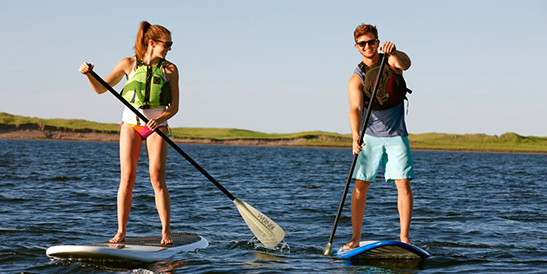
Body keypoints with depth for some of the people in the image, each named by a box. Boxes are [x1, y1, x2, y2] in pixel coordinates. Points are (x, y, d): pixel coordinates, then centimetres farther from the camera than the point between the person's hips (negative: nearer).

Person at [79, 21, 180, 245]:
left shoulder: (169, 69, 0)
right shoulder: (129, 64, 2)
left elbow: (174, 106, -1)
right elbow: (101, 88, 7)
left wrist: (162, 118, -21)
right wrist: (88, 74, -11)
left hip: (156, 126, -1)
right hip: (130, 123, 1)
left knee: (157, 178, -9)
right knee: (127, 177, -4)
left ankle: (166, 232, -4)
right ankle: (121, 231, 0)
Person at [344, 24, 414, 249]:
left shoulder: (390, 63, -1)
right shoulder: (356, 80, -5)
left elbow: (405, 64, -26)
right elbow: (355, 108, -21)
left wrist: (393, 52, -49)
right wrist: (356, 136, -38)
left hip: (396, 135, 0)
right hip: (370, 137, 0)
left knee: (403, 183, -9)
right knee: (360, 186, -4)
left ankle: (404, 237, -5)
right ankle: (356, 238, 2)